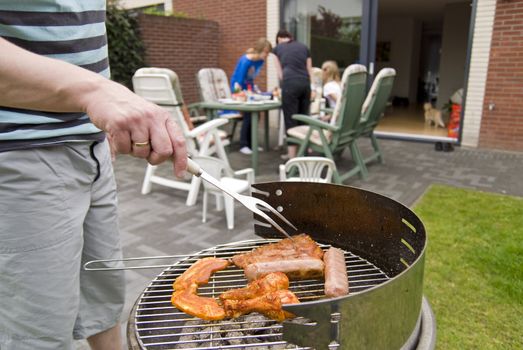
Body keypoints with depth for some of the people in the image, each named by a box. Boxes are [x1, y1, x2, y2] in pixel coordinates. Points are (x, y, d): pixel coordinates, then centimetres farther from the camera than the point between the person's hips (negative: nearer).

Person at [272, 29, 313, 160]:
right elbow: (309, 71, 20)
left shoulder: (277, 48, 17)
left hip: (290, 84, -3)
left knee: (290, 119, 0)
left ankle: (292, 153, 2)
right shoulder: (303, 47, 23)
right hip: (305, 83, 4)